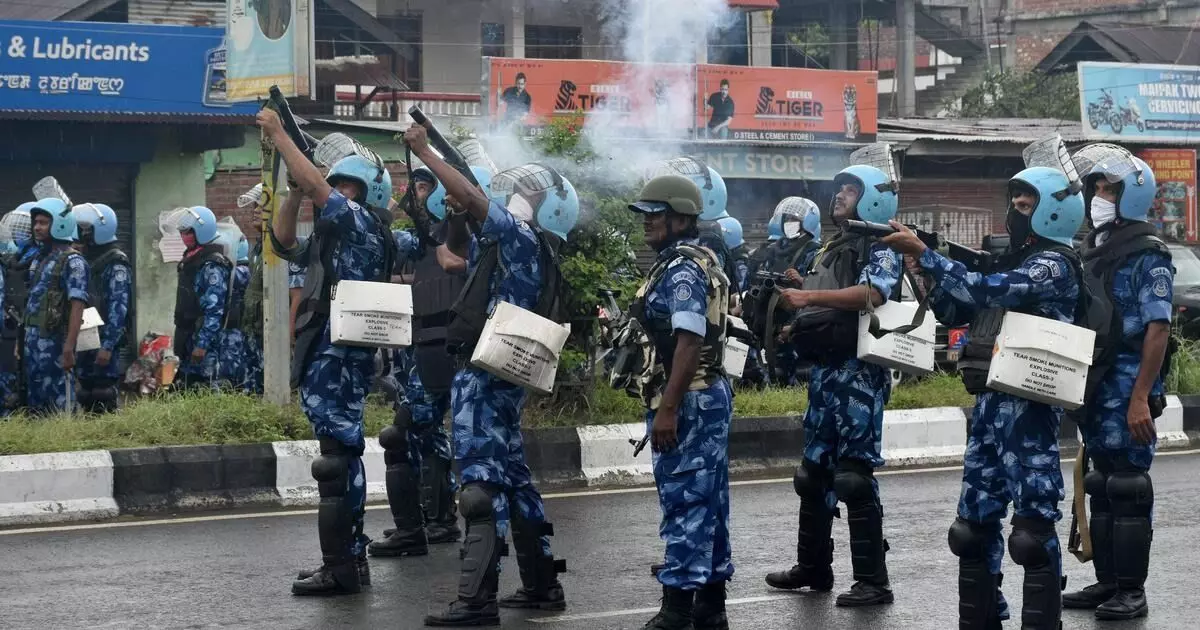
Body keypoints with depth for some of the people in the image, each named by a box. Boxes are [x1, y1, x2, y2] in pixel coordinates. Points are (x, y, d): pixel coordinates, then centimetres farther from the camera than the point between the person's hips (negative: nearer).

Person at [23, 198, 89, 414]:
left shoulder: (72, 262, -8)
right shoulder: (38, 260, 17)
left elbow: (77, 307, -15)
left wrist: (69, 347, -22)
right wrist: (21, 340, 15)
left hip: (55, 342, -8)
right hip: (32, 343, 8)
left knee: (59, 403, -6)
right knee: (35, 402, 11)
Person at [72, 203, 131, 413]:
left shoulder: (116, 264, -9)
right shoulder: (86, 260, 16)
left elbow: (118, 309, -15)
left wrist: (107, 346, -20)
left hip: (104, 340, -8)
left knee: (103, 395, -8)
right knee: (86, 392, 9)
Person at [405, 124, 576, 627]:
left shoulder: (524, 239, -10)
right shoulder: (512, 248, 17)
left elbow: (476, 200, -22)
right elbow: (459, 255, 31)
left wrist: (425, 152, -15)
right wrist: (455, 214, 14)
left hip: (486, 375, -10)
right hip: (499, 377, 10)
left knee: (482, 482, -11)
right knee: (511, 478, 16)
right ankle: (541, 585, 23)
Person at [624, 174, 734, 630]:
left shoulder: (681, 270, -14)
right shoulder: (700, 263, 17)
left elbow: (689, 342, -23)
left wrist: (667, 408, -25)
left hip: (688, 400, -10)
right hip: (711, 395, 10)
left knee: (684, 504, -7)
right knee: (708, 503, 12)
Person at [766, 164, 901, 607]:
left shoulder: (881, 249, -5)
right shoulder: (830, 250, 21)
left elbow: (870, 294, -23)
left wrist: (808, 295, -27)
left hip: (858, 372, -9)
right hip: (823, 369, 9)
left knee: (854, 475, -11)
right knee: (814, 471, 14)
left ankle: (873, 581, -8)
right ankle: (813, 566, 25)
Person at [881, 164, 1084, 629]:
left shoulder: (1055, 265, -8)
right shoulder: (1012, 261, 20)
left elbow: (984, 291, -21)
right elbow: (954, 312, 21)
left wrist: (923, 253, -20)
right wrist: (927, 271, 4)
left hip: (1028, 407, -9)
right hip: (990, 403, 9)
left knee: (1033, 525, -7)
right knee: (975, 521, 11)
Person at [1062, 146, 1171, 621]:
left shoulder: (1147, 256, -10)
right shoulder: (1093, 251, 14)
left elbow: (1158, 330, -16)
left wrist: (1141, 398, -23)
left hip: (1128, 390, -8)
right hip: (1094, 387, 8)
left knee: (1127, 490, -5)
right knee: (1102, 487, 12)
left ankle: (1132, 591, 0)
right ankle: (1107, 582, 19)